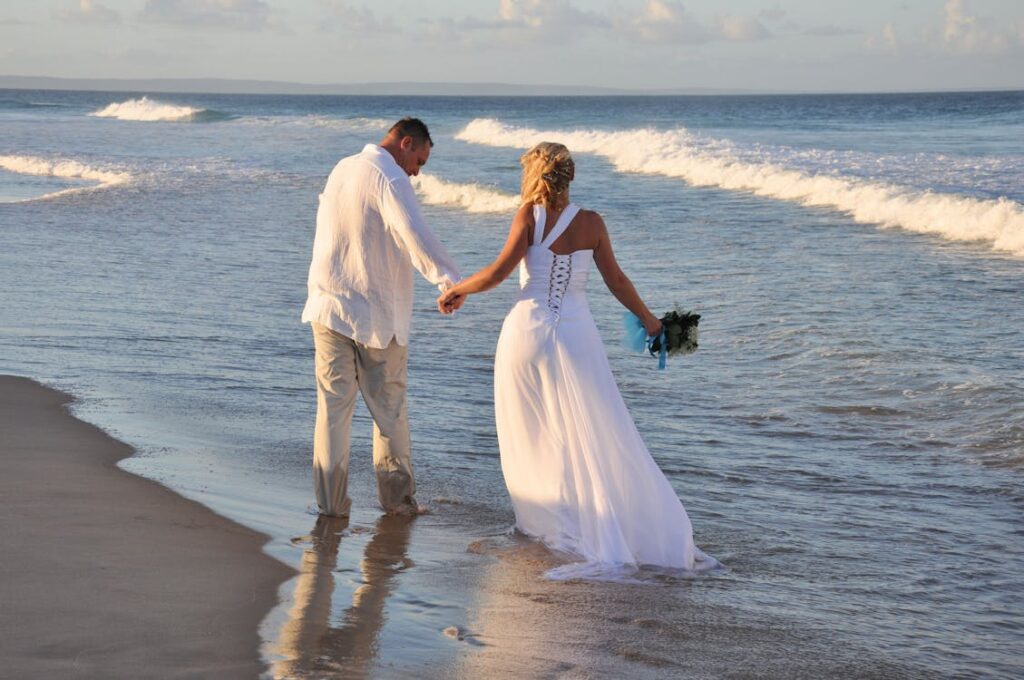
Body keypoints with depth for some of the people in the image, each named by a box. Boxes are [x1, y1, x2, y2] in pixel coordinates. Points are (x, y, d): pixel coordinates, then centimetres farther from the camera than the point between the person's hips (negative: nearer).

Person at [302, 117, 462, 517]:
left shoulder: (341, 170, 12)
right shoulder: (389, 179, -14)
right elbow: (415, 235, -29)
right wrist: (449, 280, -36)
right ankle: (397, 497, 15)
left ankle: (331, 501, 7)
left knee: (333, 406, 7)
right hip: (376, 315, -6)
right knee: (389, 409, 7)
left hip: (329, 306, 6)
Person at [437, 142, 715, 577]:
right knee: (601, 439, 4)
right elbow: (616, 281, 6)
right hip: (576, 334, 2)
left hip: (527, 330, -1)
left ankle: (544, 521, 18)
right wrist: (647, 319, 20)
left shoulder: (530, 215, -5)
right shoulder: (591, 223, 2)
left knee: (530, 437, 13)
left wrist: (458, 290, 4)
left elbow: (499, 271, -12)